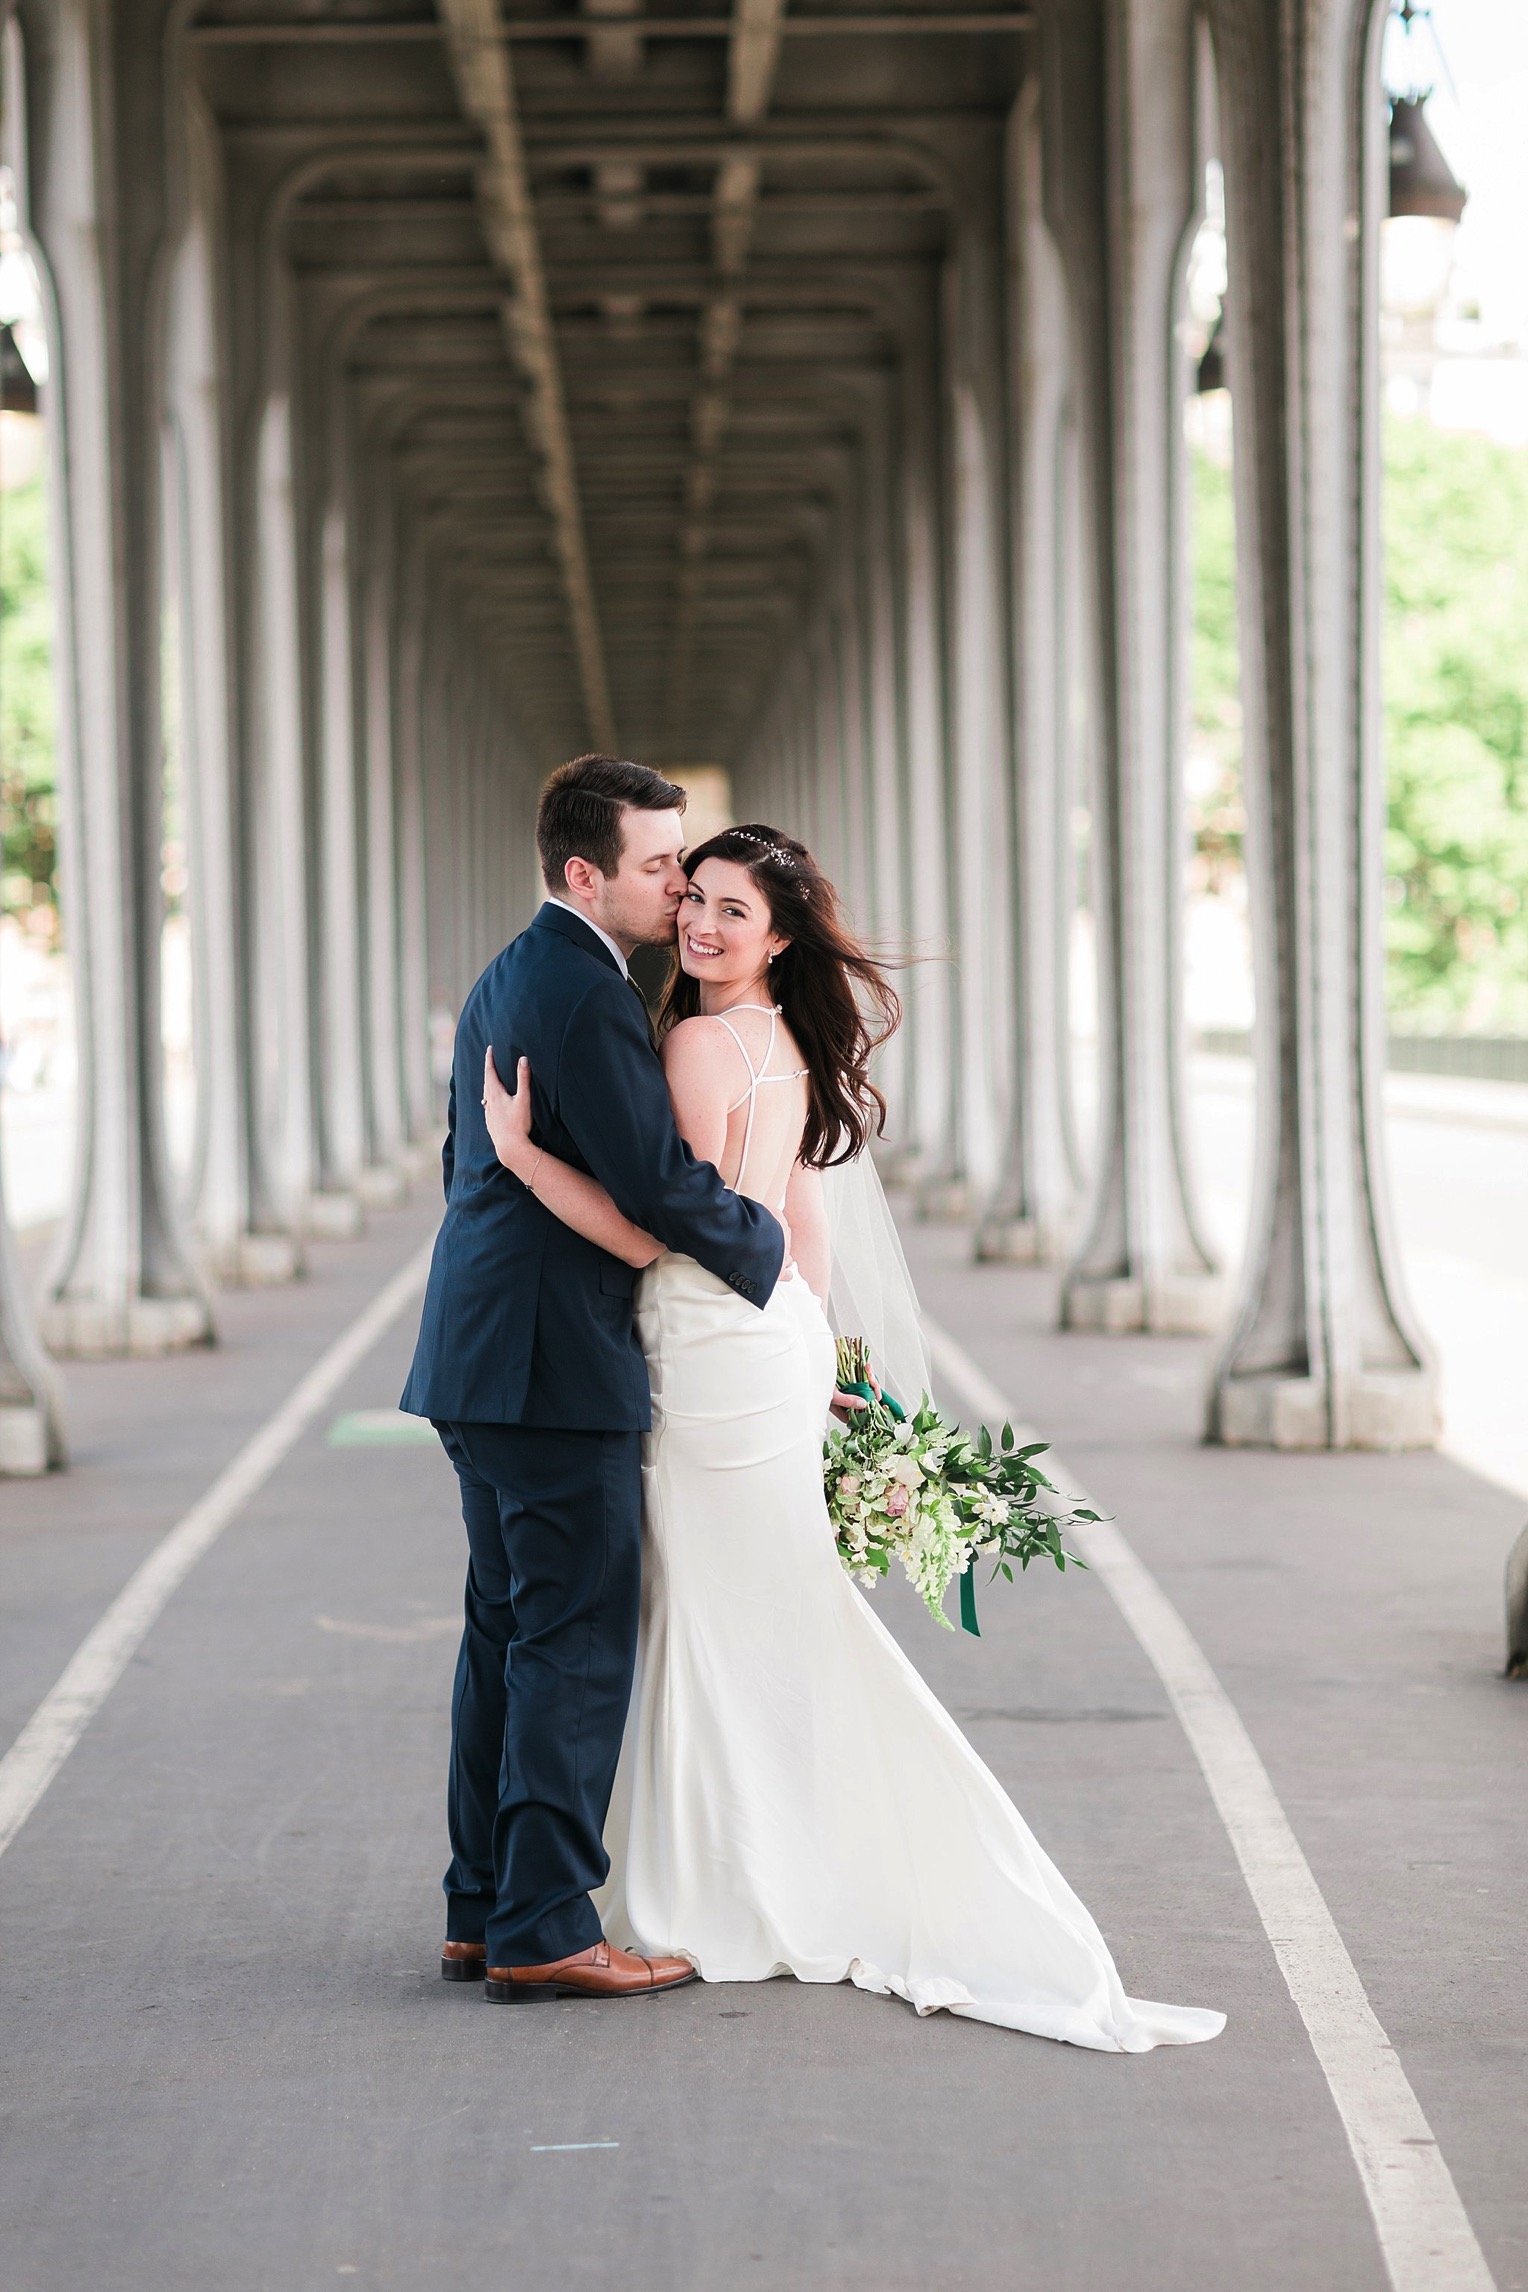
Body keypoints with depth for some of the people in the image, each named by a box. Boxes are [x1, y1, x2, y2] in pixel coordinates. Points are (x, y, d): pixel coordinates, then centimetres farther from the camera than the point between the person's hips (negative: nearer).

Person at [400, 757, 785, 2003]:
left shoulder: (505, 980, 16)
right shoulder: (588, 995, -16)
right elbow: (660, 1180, -20)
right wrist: (766, 1245, -3)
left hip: (484, 1355, 10)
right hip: (557, 1365, -10)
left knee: (508, 1633, 13)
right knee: (578, 1642, -6)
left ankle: (485, 1912, 18)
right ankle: (544, 1930, -5)